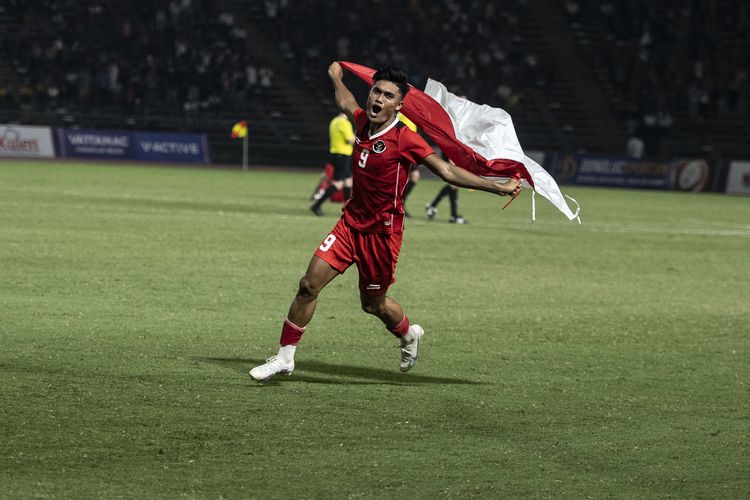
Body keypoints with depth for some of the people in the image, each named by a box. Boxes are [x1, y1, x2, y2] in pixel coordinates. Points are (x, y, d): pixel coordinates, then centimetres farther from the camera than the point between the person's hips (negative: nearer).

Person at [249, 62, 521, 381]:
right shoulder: (363, 121, 0)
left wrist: (499, 187, -22)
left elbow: (448, 172, -17)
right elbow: (346, 103, 25)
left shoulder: (405, 140, -17)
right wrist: (336, 77, 43)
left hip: (382, 232, -5)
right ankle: (285, 357, 5)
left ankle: (408, 335, 43)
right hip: (351, 221, 5)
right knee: (309, 284, -5)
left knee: (373, 303, 10)